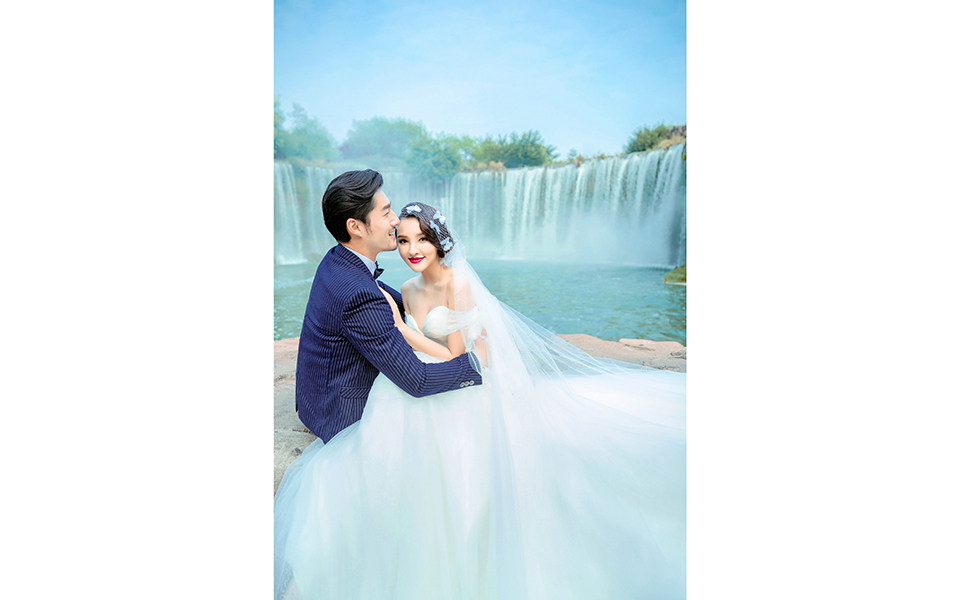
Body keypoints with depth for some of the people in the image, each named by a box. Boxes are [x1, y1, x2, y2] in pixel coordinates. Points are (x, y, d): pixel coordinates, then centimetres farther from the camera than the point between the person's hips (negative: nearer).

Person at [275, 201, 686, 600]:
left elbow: (453, 357, -16)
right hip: (430, 397, 7)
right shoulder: (408, 290, 6)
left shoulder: (459, 285, -15)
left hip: (468, 397, -7)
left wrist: (400, 326, -17)